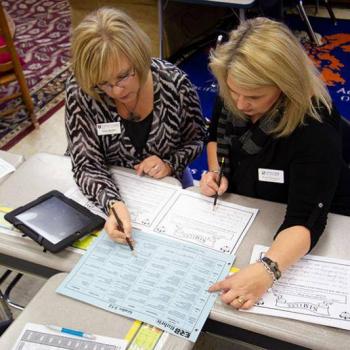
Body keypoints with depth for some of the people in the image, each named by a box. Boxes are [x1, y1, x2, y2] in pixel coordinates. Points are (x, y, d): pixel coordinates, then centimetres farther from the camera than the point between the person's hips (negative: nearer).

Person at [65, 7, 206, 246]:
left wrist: (170, 164, -20)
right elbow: (87, 165, -18)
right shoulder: (79, 92, -19)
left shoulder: (174, 82, -18)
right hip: (112, 191, 1)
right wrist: (113, 204, -36)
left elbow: (196, 140, -2)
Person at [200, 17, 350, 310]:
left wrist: (266, 270, -55)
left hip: (302, 238, -5)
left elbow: (306, 221, -38)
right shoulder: (231, 98, -13)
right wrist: (215, 171, -11)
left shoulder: (315, 131, -33)